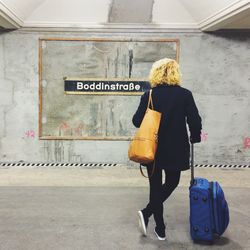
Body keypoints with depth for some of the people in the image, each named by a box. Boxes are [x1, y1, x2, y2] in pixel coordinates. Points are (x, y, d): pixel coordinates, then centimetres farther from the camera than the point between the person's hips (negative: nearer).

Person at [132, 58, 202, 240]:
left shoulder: (149, 95, -5)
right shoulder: (185, 94, -8)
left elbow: (137, 121, -3)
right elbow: (195, 122, -10)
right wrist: (194, 138, 8)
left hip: (153, 149, 2)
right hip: (175, 149, -1)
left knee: (156, 186, 12)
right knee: (172, 183, 18)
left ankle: (160, 229, 18)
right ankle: (146, 213, 2)